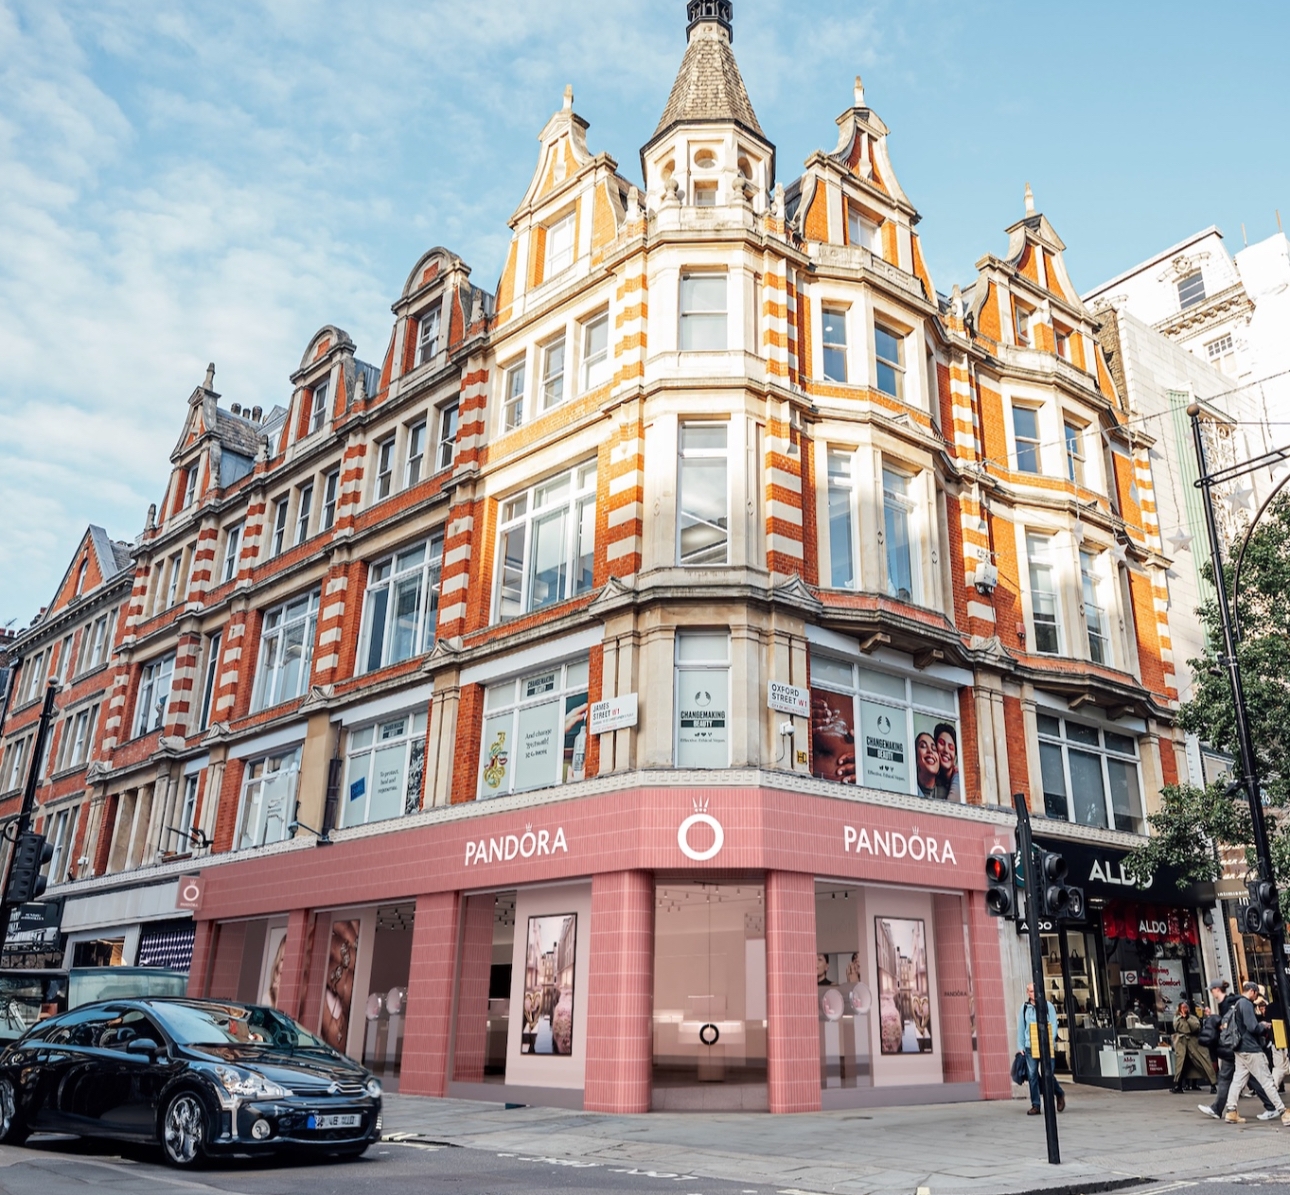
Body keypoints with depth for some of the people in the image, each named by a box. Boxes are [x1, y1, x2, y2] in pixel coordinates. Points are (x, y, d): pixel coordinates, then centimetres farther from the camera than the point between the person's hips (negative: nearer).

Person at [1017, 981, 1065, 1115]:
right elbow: (1021, 1028, 12)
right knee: (1032, 1075, 0)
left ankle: (1060, 1094, 26)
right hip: (1029, 1047, 2)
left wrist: (1050, 1041, -11)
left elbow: (1054, 1024, 0)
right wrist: (1021, 1046, 8)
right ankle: (1035, 1105, 7)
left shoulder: (1047, 1005, 3)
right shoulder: (1024, 1008, 10)